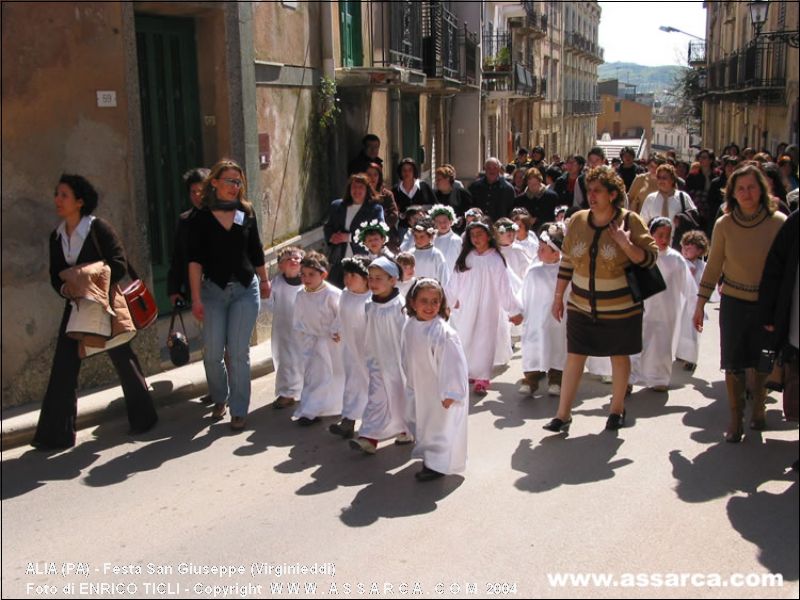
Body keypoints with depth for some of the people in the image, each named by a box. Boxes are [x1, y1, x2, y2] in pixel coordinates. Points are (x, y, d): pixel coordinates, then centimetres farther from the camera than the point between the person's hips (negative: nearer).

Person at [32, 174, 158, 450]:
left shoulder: (99, 229, -10)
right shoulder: (56, 236, 7)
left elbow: (119, 264, -14)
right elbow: (55, 274, 8)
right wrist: (65, 289, -14)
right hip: (75, 307, 5)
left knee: (123, 360, 6)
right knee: (63, 367, 1)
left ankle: (143, 417, 23)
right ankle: (55, 434, 7)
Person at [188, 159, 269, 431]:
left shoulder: (247, 212, 5)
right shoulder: (201, 217, -2)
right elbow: (195, 260, -5)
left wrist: (264, 281, 22)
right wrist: (196, 298, -10)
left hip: (245, 289, 1)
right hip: (213, 290, -1)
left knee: (238, 352, -2)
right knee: (212, 353, 0)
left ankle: (239, 411, 10)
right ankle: (219, 399, 27)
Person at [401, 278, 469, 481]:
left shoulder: (444, 333, -27)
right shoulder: (410, 327, -4)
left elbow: (452, 364, -24)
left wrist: (450, 394, -20)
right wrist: (411, 383, 16)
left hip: (441, 392, -7)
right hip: (420, 390, 8)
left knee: (441, 425, 5)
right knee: (423, 423, 22)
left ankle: (438, 464, 19)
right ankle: (428, 456, 40)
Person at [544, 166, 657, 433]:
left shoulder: (630, 220, -9)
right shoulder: (577, 220, -1)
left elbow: (650, 258, -9)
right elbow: (567, 260, 7)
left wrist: (626, 244, -26)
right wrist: (558, 296, 7)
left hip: (620, 308, -2)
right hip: (581, 306, 2)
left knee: (619, 356, 13)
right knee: (574, 357, 2)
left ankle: (617, 409, 31)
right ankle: (563, 414, 9)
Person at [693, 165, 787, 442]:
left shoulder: (778, 222, -10)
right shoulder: (724, 224, -7)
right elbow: (713, 267, 1)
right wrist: (700, 304, 1)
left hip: (768, 304, 0)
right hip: (734, 302, 0)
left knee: (762, 362, 12)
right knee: (733, 363, 5)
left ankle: (758, 408, 38)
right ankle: (736, 418, 21)